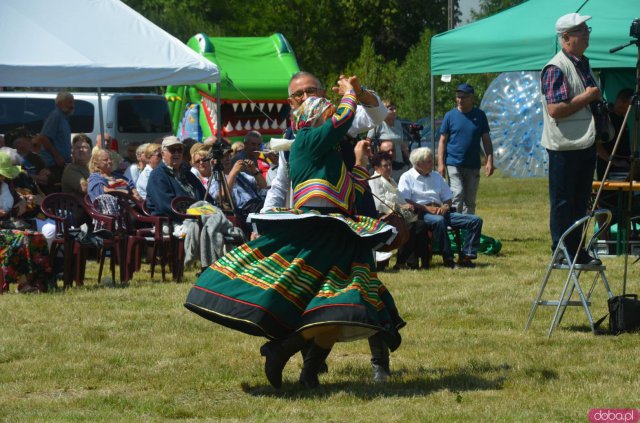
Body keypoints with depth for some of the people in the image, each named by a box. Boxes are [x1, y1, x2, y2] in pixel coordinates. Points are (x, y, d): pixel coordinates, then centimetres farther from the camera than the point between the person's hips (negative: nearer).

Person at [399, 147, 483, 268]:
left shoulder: (436, 176, 25)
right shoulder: (407, 178, 4)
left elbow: (448, 198, 24)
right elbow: (404, 201, -9)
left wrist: (445, 206, -1)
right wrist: (426, 208, -17)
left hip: (440, 211, 6)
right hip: (421, 213, -6)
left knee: (476, 220, -10)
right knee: (438, 220, -43)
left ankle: (465, 257, -16)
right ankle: (448, 258, -36)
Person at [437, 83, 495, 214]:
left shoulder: (480, 115, 5)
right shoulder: (450, 115, 1)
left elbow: (486, 139, 7)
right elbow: (442, 141, 2)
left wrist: (489, 161, -2)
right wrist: (441, 164, -6)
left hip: (473, 165, 2)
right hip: (453, 164, -2)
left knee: (470, 201, 7)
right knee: (457, 196, -13)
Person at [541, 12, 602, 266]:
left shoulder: (584, 64, 15)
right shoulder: (556, 68, -14)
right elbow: (555, 109, -23)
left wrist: (598, 100, 10)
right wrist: (587, 97, -17)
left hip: (586, 143, 9)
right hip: (565, 146, -9)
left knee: (580, 200, 12)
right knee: (563, 202, -2)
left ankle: (576, 250, 19)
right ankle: (563, 252, 2)